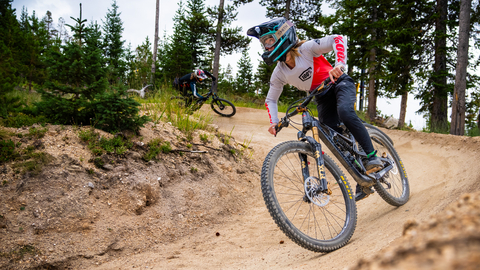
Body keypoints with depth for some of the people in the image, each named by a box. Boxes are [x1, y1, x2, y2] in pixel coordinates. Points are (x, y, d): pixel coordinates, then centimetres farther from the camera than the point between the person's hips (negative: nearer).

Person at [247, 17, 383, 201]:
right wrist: (274, 122, -14)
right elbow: (271, 99, 2)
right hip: (322, 97, 5)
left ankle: (372, 157, -27)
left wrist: (339, 64, -47)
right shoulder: (279, 73, -7)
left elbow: (338, 39, -30)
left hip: (340, 84, -5)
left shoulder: (306, 48, -21)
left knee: (345, 112, -37)